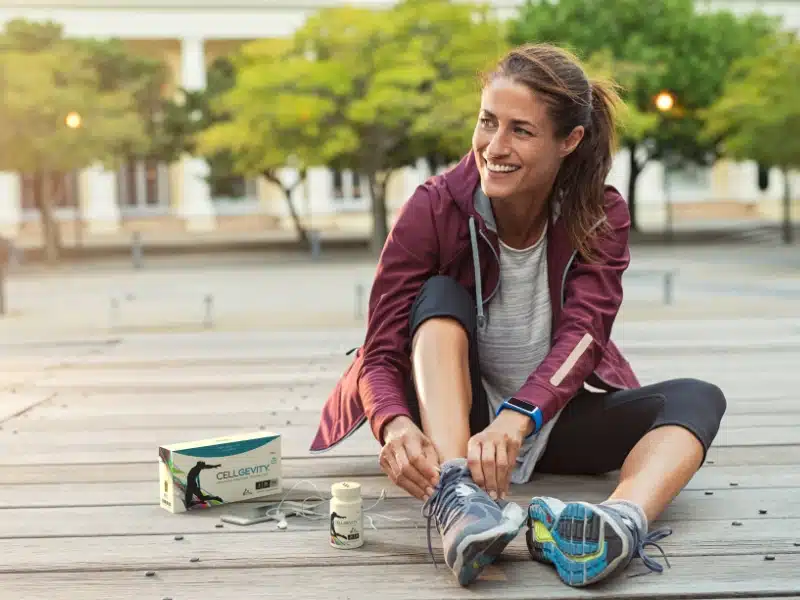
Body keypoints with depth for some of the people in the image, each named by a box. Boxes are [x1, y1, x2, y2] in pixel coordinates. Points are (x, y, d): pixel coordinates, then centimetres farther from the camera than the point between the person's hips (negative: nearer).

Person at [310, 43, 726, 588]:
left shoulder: (601, 215, -10)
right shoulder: (434, 209, -15)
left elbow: (581, 335, -25)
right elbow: (380, 354, -20)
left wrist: (516, 419, -45)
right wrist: (396, 425, -43)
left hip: (554, 418, 2)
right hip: (451, 421, -1)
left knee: (696, 399, -22)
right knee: (440, 296, -27)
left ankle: (623, 521, -53)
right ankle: (454, 500, -48)